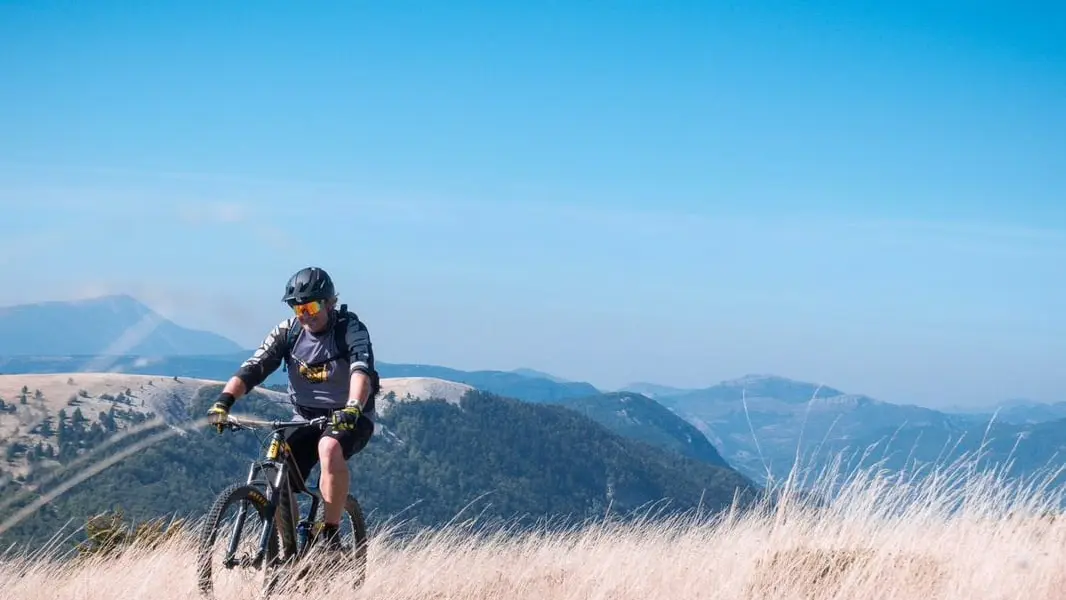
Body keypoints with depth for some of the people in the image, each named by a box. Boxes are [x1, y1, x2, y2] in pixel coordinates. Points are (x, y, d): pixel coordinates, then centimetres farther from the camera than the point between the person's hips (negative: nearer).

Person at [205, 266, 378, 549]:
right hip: (306, 419, 5)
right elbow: (253, 368, -16)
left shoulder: (350, 329, -17)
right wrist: (224, 401, -33)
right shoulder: (287, 331, -6)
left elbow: (362, 370, -34)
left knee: (330, 448, -36)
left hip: (349, 419, -4)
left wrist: (352, 408, -53)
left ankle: (331, 537, -28)